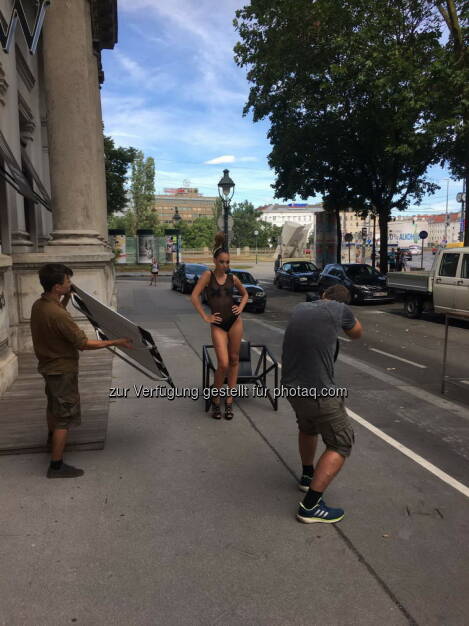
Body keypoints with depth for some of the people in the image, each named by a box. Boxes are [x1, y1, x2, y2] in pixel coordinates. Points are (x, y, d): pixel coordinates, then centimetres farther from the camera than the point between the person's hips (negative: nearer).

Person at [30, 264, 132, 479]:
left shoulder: (38, 305, -3)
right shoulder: (58, 315, -31)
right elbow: (83, 343, -27)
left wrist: (66, 299, 8)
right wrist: (116, 342, -22)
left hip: (48, 365, 9)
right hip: (62, 370, -9)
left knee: (53, 405, 31)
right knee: (64, 416, 1)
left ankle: (53, 437, 56)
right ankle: (56, 466, 9)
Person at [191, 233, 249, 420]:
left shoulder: (232, 278, 6)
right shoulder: (208, 275, -3)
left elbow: (245, 294, 23)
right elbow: (194, 296, -9)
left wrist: (241, 308, 6)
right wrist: (205, 317, -10)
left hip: (235, 321, 3)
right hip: (217, 325, -3)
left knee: (234, 360, 7)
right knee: (223, 364, -9)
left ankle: (229, 400, 19)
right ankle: (215, 398, 15)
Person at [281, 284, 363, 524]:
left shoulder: (300, 308, 8)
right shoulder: (340, 309, -5)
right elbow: (357, 334, 15)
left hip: (290, 386, 7)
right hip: (318, 392, -6)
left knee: (308, 427, 32)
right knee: (341, 444, 8)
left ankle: (307, 475, 50)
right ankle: (310, 506, 5)